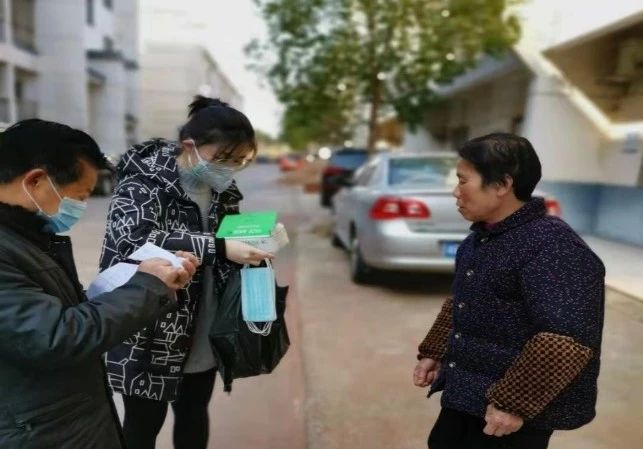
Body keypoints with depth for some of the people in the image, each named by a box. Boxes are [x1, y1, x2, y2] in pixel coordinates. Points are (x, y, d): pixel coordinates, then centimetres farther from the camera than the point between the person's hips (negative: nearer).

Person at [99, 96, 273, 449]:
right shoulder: (143, 179, -17)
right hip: (150, 336, -5)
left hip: (203, 336, 6)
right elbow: (136, 242, -32)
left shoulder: (221, 187, 2)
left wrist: (258, 239, -6)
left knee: (195, 415, 22)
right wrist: (219, 248, -37)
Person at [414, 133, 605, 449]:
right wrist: (433, 353, 16)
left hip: (511, 409, -8)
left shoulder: (553, 246, -23)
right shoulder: (479, 239, 6)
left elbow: (566, 340, -28)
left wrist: (514, 404, -25)